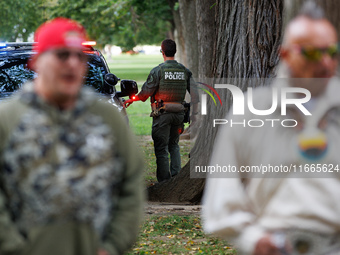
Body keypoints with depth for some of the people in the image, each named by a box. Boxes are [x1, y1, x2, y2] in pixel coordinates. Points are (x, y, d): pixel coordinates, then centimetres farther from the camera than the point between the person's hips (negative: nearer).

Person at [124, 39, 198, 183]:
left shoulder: (158, 71, -10)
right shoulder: (185, 71, 4)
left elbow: (145, 93, -8)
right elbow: (194, 94, 2)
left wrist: (132, 100, 8)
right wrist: (194, 113, 9)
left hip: (162, 113, -4)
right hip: (178, 113, 4)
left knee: (161, 149, 2)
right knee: (174, 145, 21)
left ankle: (164, 182, 1)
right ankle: (176, 176, 12)